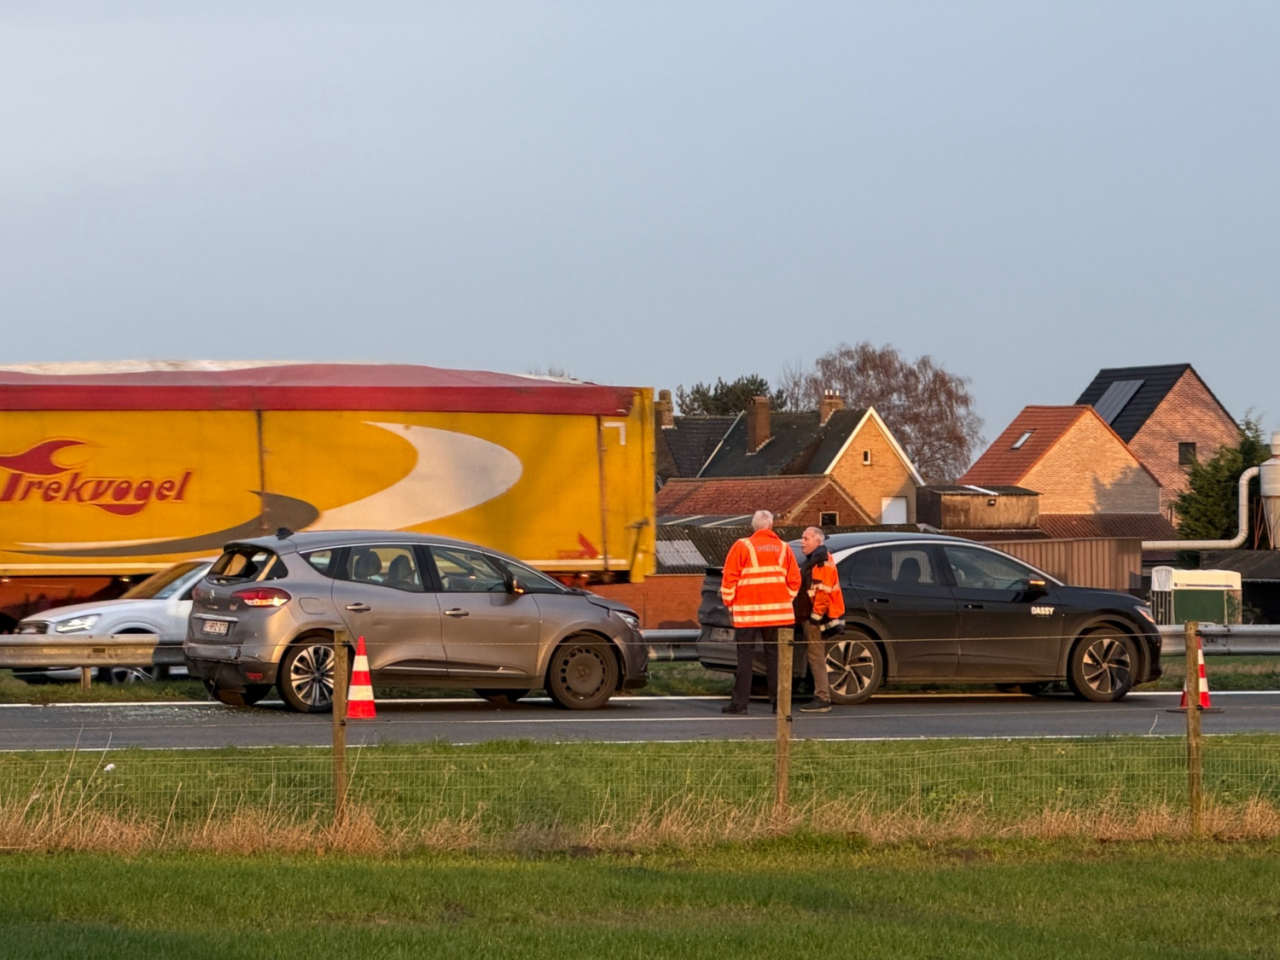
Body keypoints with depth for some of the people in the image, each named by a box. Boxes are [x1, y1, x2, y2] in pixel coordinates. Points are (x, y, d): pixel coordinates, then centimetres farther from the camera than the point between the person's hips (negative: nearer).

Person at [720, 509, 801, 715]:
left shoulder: (742, 546, -3)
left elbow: (729, 578, -5)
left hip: (748, 612, -3)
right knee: (775, 656, 8)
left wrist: (729, 602, 6)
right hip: (778, 610, 3)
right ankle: (779, 701, 6)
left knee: (745, 657, 0)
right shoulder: (783, 548, 7)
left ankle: (740, 703, -4)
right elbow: (794, 580, 7)